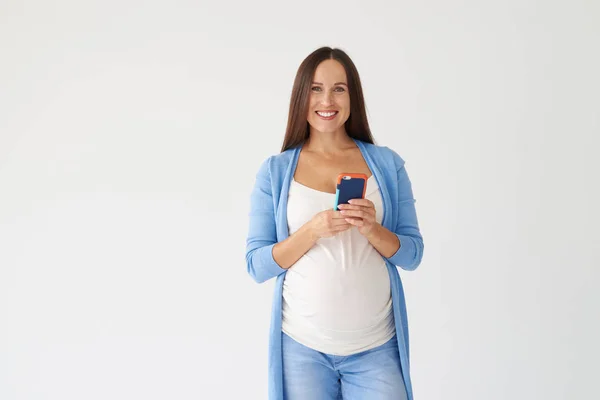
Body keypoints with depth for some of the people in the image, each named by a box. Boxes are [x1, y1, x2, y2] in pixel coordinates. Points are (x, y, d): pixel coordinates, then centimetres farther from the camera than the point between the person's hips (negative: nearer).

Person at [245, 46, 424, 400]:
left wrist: (372, 229, -16)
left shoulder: (387, 163, 3)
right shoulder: (275, 171, 1)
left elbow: (413, 254, 3)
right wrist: (313, 230, -18)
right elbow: (257, 265, -2)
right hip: (302, 346, 0)